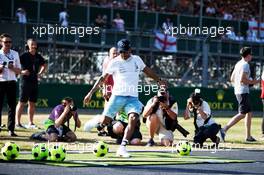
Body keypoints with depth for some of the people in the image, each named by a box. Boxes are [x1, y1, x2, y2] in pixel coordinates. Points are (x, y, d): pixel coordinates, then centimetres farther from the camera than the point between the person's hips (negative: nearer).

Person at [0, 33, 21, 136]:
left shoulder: (15, 54, 11)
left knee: (12, 106, 2)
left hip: (12, 82, 3)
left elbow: (19, 71, 11)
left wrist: (13, 68, -8)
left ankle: (11, 130, 5)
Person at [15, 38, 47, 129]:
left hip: (34, 82, 6)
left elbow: (44, 65, 28)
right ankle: (18, 123, -3)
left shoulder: (38, 56, 10)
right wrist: (21, 72, -23)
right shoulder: (24, 56, -8)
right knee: (22, 103, -5)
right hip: (25, 81, -6)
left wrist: (40, 73, 15)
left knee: (32, 103, 9)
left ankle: (30, 123, 15)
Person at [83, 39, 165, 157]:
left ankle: (122, 148, -21)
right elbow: (103, 78, 4)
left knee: (133, 119, -22)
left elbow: (147, 70, 28)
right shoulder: (115, 63, 1)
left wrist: (159, 80, 30)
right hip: (118, 96, -2)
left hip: (133, 97, 2)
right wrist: (91, 92, -1)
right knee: (104, 121, -10)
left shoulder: (137, 60, 10)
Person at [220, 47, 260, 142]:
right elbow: (242, 79, -22)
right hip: (243, 92, -10)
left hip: (238, 91, 10)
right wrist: (253, 82, -9)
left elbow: (232, 79, 19)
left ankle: (248, 136, 13)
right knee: (242, 114, -11)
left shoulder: (238, 64, 16)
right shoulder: (245, 65, -13)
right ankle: (224, 129, -18)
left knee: (249, 113, 13)